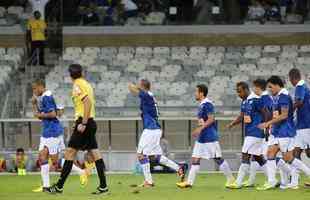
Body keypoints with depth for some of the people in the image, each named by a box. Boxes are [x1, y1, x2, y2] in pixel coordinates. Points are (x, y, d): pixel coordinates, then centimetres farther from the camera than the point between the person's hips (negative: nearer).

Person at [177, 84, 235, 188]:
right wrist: (198, 131, 22)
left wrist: (200, 128, -25)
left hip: (210, 138, -10)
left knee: (218, 158, -4)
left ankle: (231, 179, 7)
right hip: (201, 138, 10)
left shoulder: (207, 104, -14)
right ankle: (189, 182, 4)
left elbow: (211, 119, -22)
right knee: (195, 158, 5)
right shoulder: (201, 105, 15)